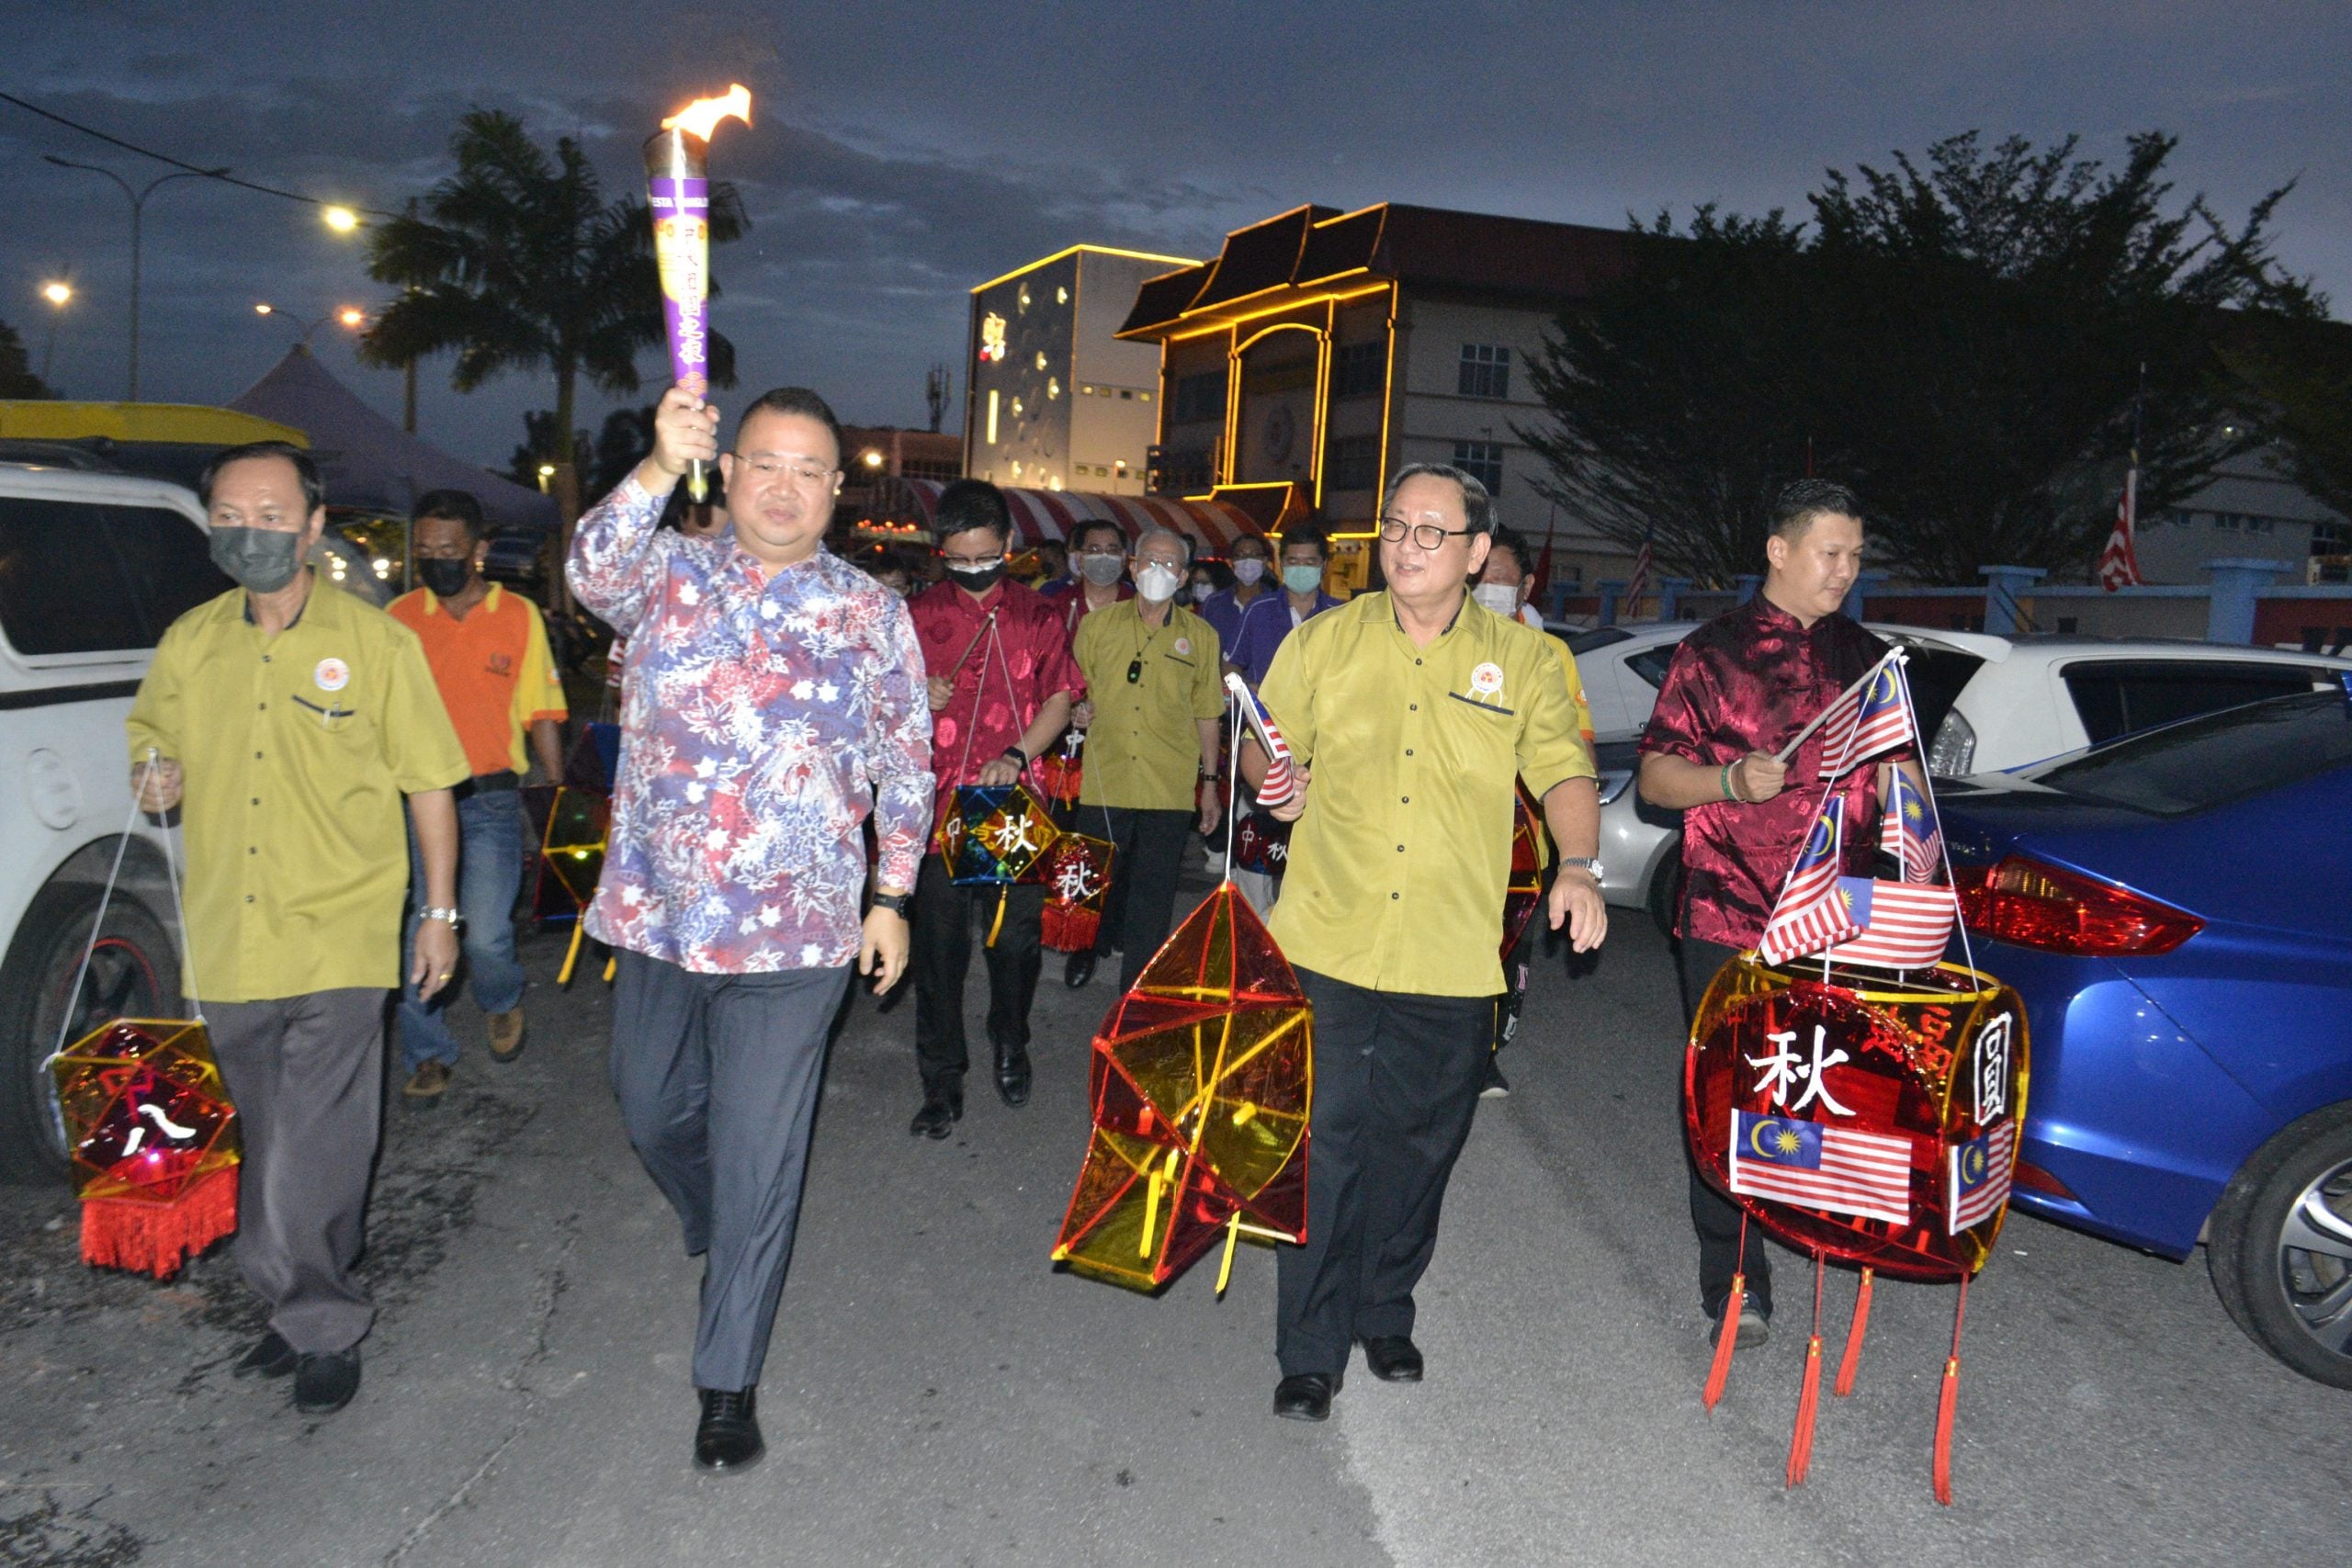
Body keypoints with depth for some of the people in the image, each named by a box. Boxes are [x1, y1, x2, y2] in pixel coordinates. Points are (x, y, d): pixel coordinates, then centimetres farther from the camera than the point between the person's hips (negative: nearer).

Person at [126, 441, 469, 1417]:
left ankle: (322, 1322, 13)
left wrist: (440, 910, 0)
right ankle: (312, 1308, 32)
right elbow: (150, 744, 22)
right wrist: (155, 779, -3)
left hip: (339, 938, -4)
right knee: (275, 1145, 16)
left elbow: (428, 783, 2)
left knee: (311, 1155, -6)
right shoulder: (186, 646, 8)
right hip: (226, 937, 5)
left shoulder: (375, 642, -2)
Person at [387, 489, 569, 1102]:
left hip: (490, 801, -2)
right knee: (413, 936, 1)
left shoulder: (519, 616, 3)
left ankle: (502, 1003, 26)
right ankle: (427, 1054, 20)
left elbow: (542, 714, 6)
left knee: (485, 933, -8)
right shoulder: (399, 616, 6)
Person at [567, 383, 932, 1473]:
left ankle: (730, 1380, 20)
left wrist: (891, 897, 2)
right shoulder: (667, 574, 2)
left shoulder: (872, 614, 1)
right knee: (651, 1113, 22)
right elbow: (593, 570, -21)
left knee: (758, 1160, 3)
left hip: (795, 932, -2)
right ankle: (717, 1240, 54)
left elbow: (908, 766, 6)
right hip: (658, 913, 3)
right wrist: (660, 465, -37)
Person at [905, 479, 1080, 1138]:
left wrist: (1017, 754, -9)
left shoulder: (1037, 616, 8)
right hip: (939, 804, 0)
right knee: (939, 945, 1)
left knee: (1016, 937, 6)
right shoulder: (918, 614, 8)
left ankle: (1011, 1049, 31)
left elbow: (1060, 699, 6)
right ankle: (941, 1082, 12)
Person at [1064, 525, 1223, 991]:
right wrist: (1078, 712, -9)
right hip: (1103, 782, 0)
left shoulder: (1200, 636, 7)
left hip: (1170, 790, 0)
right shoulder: (1096, 626, 6)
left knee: (1154, 893, 3)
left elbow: (1206, 715, 11)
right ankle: (1088, 949, 38)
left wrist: (1209, 782, 10)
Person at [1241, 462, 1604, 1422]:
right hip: (1328, 945, 0)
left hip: (1453, 957, 1)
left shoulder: (1521, 660, 4)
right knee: (1324, 1144, 0)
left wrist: (1579, 866, -15)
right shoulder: (1323, 643, 4)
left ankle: (1385, 1314, 35)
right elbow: (1265, 747, 11)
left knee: (1418, 1145, 14)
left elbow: (1563, 767, 2)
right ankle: (1310, 1350, 15)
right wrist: (1274, 781, -12)